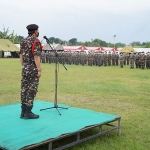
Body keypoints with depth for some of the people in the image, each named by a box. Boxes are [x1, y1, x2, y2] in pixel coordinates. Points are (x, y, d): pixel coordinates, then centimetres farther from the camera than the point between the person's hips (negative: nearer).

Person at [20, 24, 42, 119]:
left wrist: (24, 67, 20)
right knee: (31, 90, -4)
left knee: (24, 89, 9)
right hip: (33, 69, -8)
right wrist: (39, 70, -16)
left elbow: (21, 56, 13)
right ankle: (28, 112, 0)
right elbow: (36, 57, -19)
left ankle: (23, 112, 14)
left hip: (25, 68, 8)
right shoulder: (36, 41, -14)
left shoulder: (23, 41, 12)